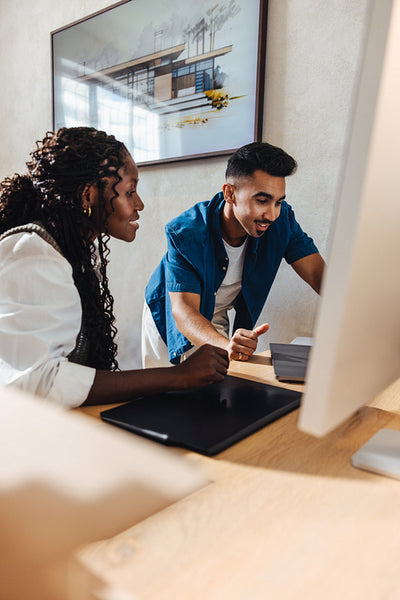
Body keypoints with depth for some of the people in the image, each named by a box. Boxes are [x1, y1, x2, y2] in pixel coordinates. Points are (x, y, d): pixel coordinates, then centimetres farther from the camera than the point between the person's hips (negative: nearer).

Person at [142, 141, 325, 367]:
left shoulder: (282, 220, -22)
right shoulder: (186, 232, -34)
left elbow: (319, 274, -23)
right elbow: (183, 310, -39)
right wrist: (225, 345, -60)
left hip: (218, 321, 3)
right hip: (171, 320, -3)